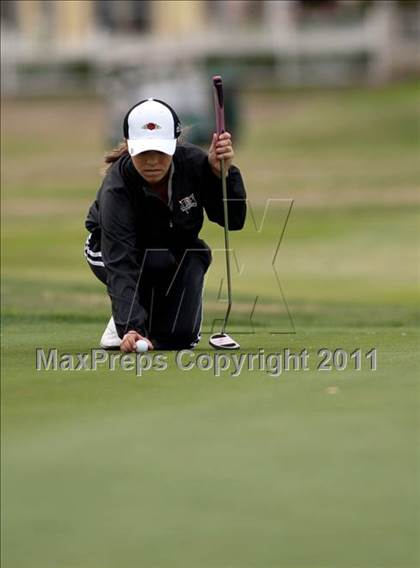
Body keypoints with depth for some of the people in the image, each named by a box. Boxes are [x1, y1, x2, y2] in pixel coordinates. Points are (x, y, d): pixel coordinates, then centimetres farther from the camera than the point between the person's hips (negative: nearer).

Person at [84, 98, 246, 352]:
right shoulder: (116, 189, -35)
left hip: (178, 247, 3)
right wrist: (130, 328, -55)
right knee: (158, 258, -37)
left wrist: (221, 171, -37)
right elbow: (120, 265, -43)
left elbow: (233, 220, -20)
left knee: (179, 338, -19)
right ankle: (124, 321, -8)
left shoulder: (192, 161, -25)